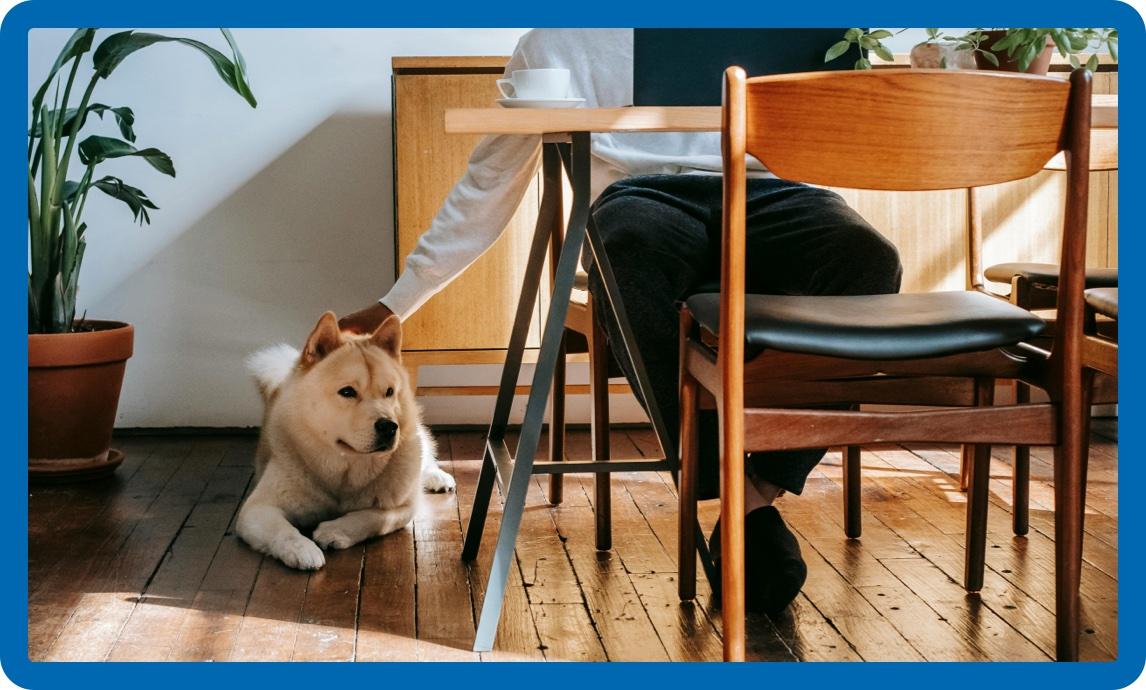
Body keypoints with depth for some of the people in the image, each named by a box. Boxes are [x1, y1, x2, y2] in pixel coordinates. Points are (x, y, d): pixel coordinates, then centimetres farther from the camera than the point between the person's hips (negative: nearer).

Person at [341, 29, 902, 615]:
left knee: (866, 256, -33)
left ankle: (759, 492, -31)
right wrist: (397, 301, 26)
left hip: (756, 191, 2)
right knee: (629, 245, -40)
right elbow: (484, 186, 30)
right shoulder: (553, 43, 30)